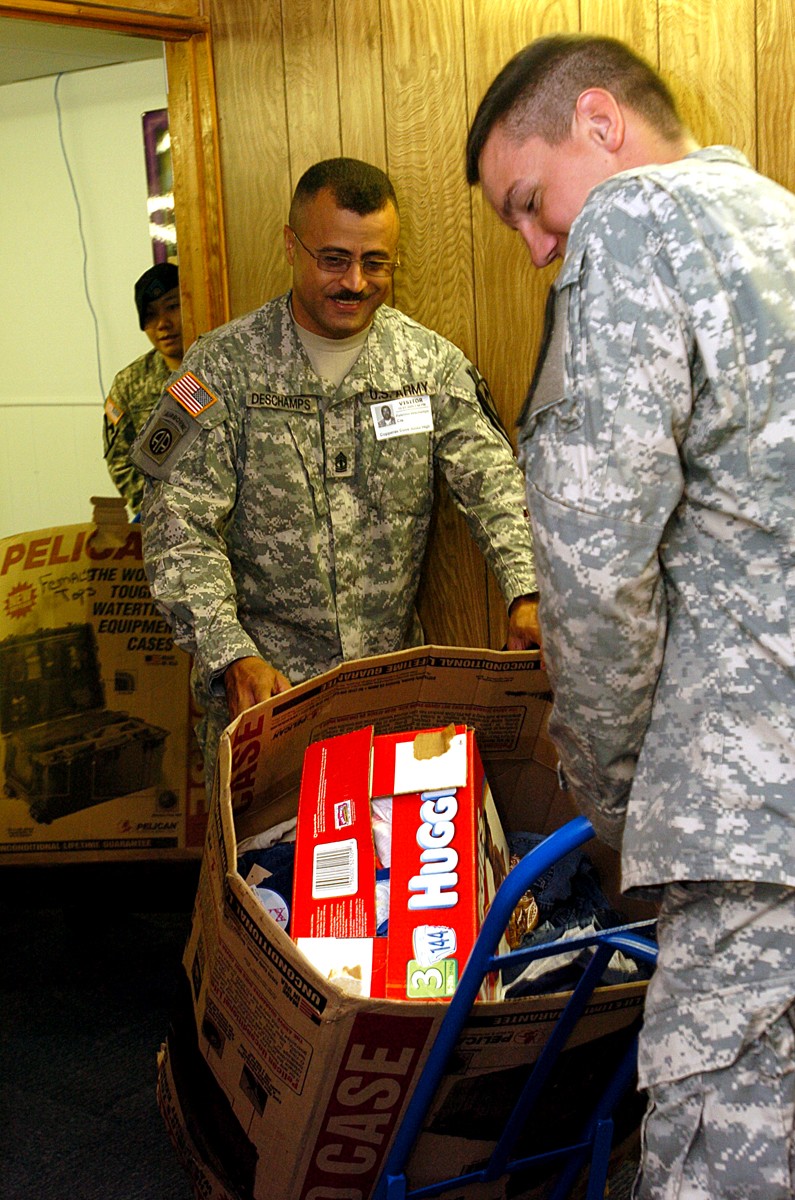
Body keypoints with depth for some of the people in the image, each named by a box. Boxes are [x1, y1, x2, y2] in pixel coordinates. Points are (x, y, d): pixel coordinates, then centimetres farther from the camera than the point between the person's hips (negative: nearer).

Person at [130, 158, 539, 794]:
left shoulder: (432, 360, 2)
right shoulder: (224, 365, -6)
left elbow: (492, 481, -3)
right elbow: (179, 523, -11)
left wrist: (527, 593, -22)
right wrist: (232, 654, -24)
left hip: (396, 670, 3)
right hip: (263, 676, -2)